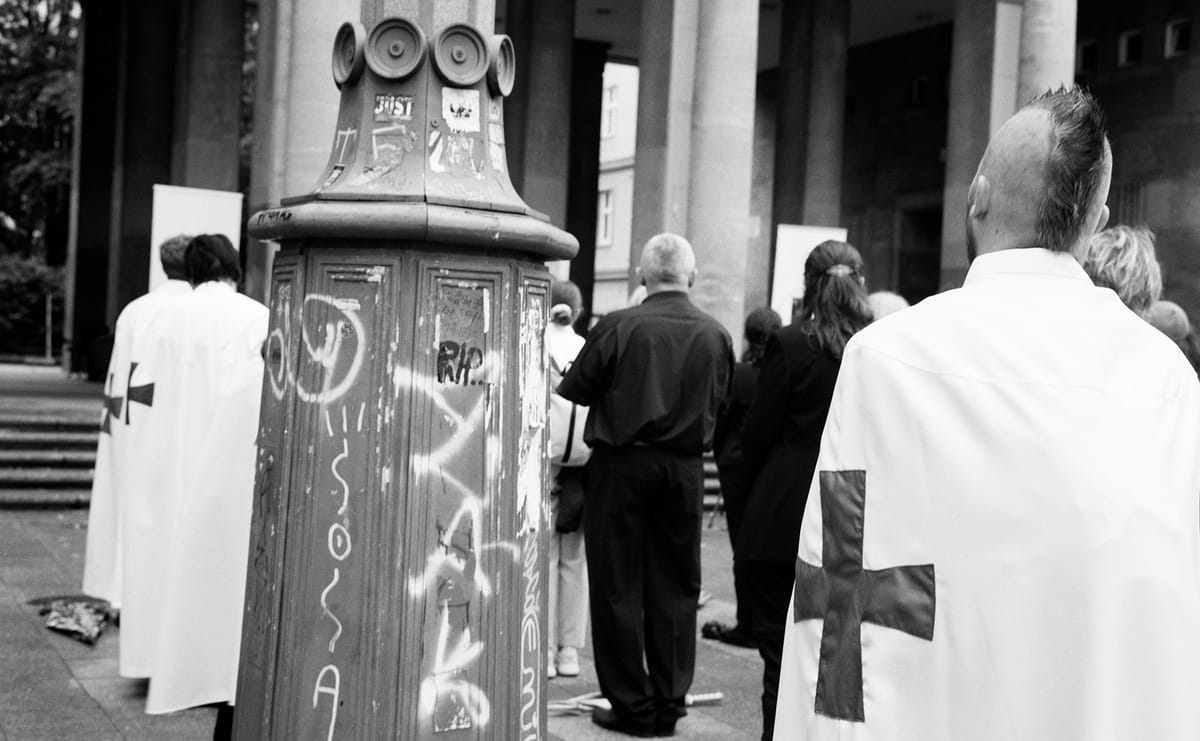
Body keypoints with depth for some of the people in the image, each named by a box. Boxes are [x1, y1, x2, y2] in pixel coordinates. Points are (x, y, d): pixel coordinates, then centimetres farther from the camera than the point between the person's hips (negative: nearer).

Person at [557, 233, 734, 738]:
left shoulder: (619, 327, -12)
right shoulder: (715, 336, -3)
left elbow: (574, 389, -3)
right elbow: (717, 405, 6)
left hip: (621, 464, -3)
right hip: (685, 469, 3)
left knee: (618, 587, 6)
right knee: (676, 588, 12)